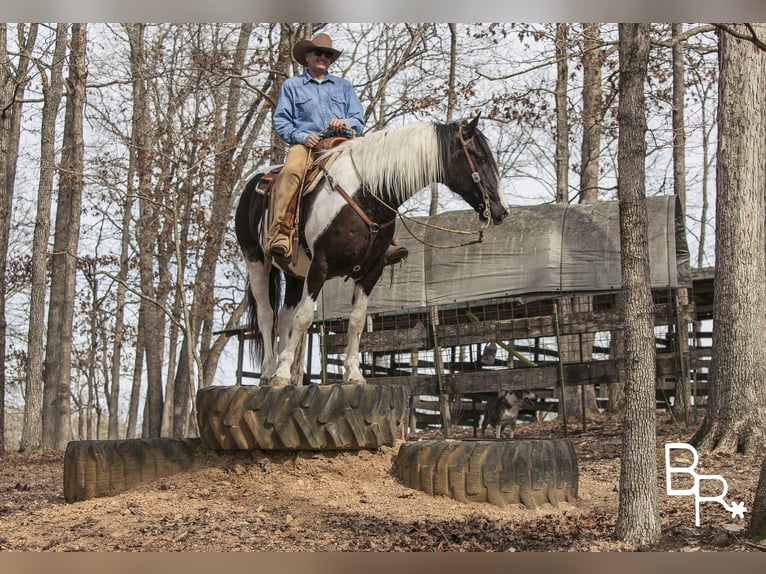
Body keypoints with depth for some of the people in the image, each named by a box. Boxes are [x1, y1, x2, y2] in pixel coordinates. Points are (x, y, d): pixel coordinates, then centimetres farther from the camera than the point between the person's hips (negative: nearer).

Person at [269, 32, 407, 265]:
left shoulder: (344, 86, 25)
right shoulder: (291, 86, 18)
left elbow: (359, 119, 16)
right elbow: (281, 121, 9)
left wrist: (345, 123, -7)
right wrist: (301, 136, -10)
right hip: (306, 144, -2)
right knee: (290, 172, -36)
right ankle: (278, 234, -44)